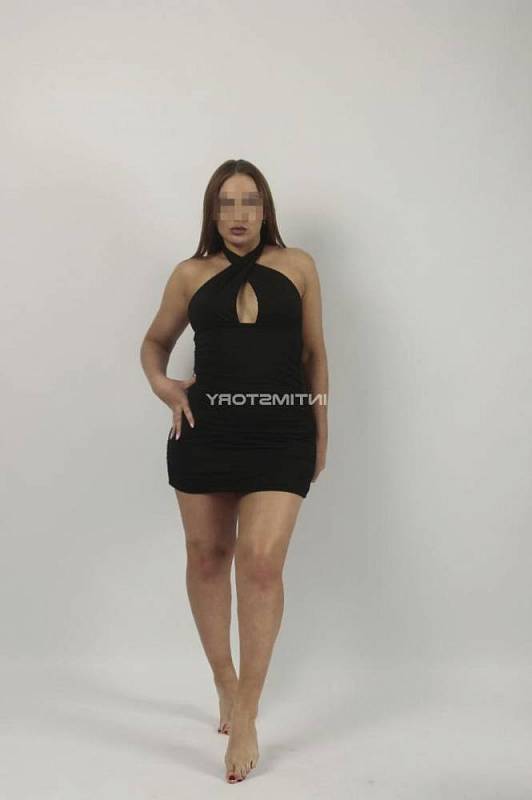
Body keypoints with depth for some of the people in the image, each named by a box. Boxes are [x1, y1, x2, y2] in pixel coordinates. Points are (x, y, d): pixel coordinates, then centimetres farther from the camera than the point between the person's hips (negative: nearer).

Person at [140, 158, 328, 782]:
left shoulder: (298, 267, 5)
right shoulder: (191, 275, 7)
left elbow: (314, 353, 10)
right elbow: (155, 342, 19)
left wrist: (320, 432, 10)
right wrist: (161, 384, -1)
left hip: (281, 434, -2)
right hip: (205, 429, 2)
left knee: (261, 563, -12)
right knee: (207, 557, 11)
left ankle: (245, 718, 2)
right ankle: (225, 682, 33)